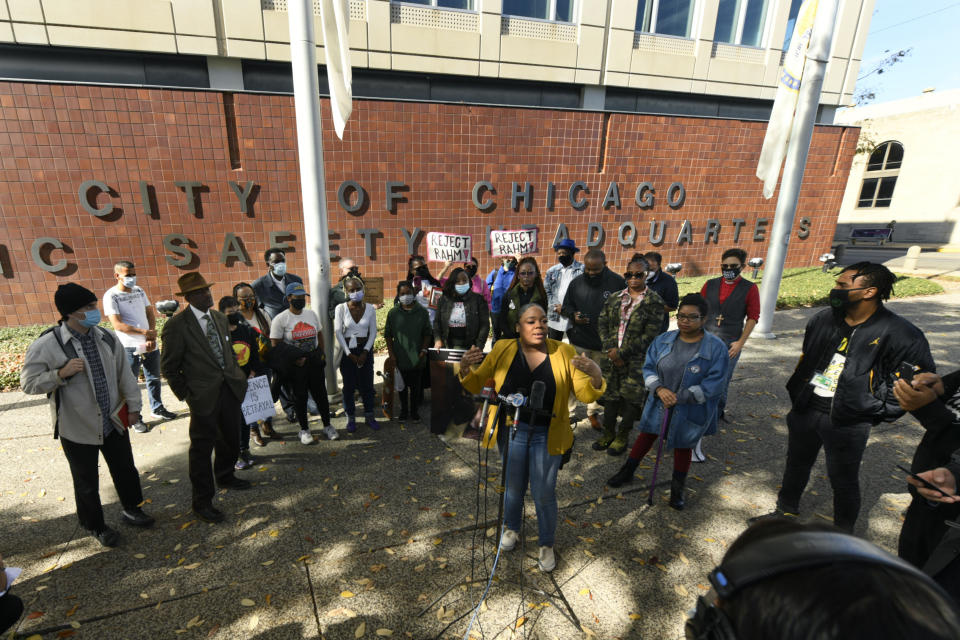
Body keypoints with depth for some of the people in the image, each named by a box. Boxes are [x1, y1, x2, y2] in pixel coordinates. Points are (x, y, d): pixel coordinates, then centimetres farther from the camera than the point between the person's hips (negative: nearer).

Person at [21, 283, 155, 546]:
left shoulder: (107, 337, -3)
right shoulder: (45, 346, -16)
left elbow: (124, 374, 5)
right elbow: (28, 383, -9)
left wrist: (133, 405, 7)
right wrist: (61, 374, -26)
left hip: (113, 422, 4)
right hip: (77, 428, -4)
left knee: (125, 470, 18)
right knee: (87, 483, 13)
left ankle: (131, 509, 42)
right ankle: (95, 526, 36)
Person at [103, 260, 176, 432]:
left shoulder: (139, 290, 10)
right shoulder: (111, 296, -8)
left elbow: (150, 314, 10)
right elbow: (117, 324, -15)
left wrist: (152, 337, -5)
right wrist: (145, 332, -22)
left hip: (150, 345, 6)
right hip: (129, 348, -6)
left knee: (154, 379, 16)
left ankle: (157, 409, 32)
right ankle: (135, 419, 14)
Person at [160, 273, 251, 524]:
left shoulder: (220, 318, 7)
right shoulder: (176, 325, -12)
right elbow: (168, 367, -8)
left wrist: (237, 376, 10)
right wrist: (185, 394, -8)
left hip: (230, 389, 7)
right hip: (204, 395, -6)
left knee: (229, 438, 21)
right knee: (202, 447, 4)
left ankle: (225, 476, 46)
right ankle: (202, 501, 18)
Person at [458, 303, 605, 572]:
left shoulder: (564, 353, -7)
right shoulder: (502, 350, -6)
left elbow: (585, 394, -8)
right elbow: (476, 385, -1)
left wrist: (596, 377, -30)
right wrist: (465, 368, -22)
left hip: (546, 436, -1)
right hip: (511, 431, 1)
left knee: (544, 494, 11)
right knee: (513, 487, 20)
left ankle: (547, 544, 39)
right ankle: (511, 528, 50)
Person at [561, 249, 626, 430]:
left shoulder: (617, 283, -6)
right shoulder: (577, 282, -1)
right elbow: (566, 306, 10)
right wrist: (573, 315, -11)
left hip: (604, 342, 0)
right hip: (579, 340, 0)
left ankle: (594, 412, 33)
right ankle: (567, 410, 21)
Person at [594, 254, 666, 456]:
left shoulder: (654, 302, -6)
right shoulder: (614, 299, 9)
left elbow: (649, 335, -12)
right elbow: (603, 324, 7)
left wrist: (623, 353, -14)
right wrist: (610, 349, -8)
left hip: (637, 360, -4)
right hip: (612, 357, 4)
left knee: (632, 398, 4)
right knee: (610, 394, 12)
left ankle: (622, 437, 22)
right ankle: (608, 433, 30)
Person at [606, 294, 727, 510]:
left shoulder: (716, 348, -15)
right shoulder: (663, 340, -5)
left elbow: (712, 384, -17)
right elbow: (649, 368, -2)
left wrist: (679, 398, -22)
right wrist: (659, 389, -21)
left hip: (691, 410, -3)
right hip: (659, 403, 3)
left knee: (683, 446, 14)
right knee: (646, 435, 15)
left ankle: (677, 489, 37)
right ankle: (627, 471, 36)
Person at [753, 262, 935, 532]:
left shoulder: (898, 333, -14)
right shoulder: (823, 319, 1)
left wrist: (878, 411, -8)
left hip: (847, 423, -5)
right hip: (805, 410, 5)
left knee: (843, 480, 11)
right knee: (796, 465, 21)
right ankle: (786, 511, 43)